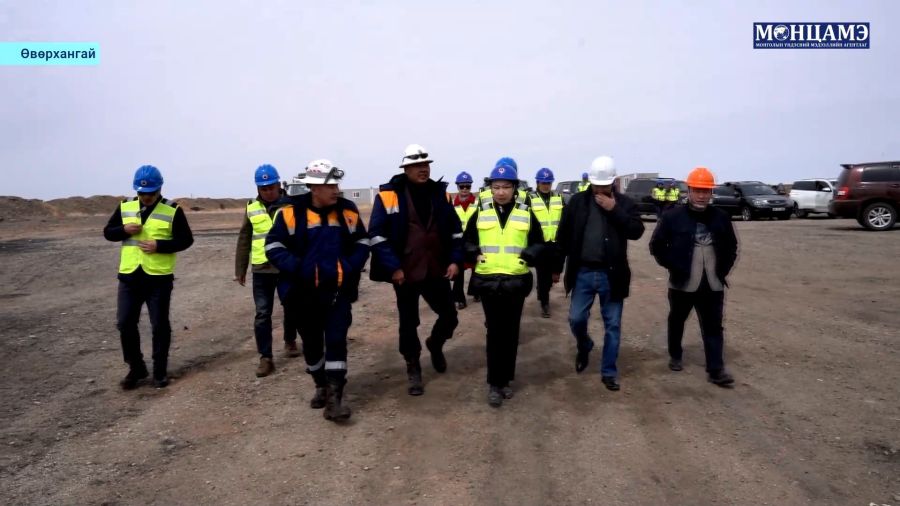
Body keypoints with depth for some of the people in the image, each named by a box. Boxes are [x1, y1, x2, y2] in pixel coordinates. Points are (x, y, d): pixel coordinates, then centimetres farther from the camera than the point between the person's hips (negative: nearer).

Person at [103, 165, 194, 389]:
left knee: (160, 325, 4)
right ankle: (136, 368, 20)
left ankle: (160, 371, 17)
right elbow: (108, 232, 12)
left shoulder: (172, 210, -4)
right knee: (125, 323, 3)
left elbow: (186, 239, -4)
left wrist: (159, 246, -18)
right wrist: (124, 230, -10)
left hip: (159, 277, -3)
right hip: (129, 276, 3)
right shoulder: (125, 207, 6)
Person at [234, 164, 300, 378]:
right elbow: (244, 241, 9)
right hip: (261, 269, 1)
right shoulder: (251, 208, 4)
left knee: (291, 308, 15)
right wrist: (240, 269, 9)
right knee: (262, 314, -1)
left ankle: (290, 341, 39)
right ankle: (266, 357, 4)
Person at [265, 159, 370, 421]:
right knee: (311, 342, 14)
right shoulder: (292, 211, -9)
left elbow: (362, 243, 9)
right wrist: (297, 270, -18)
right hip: (305, 292, 0)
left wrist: (351, 268, -7)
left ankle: (334, 397, -2)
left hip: (338, 290, 0)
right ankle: (321, 386, 35)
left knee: (336, 340, -5)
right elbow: (274, 246, -6)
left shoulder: (347, 211, -1)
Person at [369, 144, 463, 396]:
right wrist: (393, 267, -15)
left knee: (450, 315, 9)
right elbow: (377, 235, -11)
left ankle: (435, 345, 41)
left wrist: (455, 260, 0)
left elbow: (456, 230, 11)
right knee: (408, 323, 8)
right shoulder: (388, 195, -9)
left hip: (437, 270, 4)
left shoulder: (440, 193, 5)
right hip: (405, 273, -3)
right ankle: (413, 369, 26)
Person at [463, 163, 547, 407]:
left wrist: (529, 255, -13)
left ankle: (505, 379, 24)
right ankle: (495, 383, 9)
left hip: (516, 282, 1)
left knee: (511, 332, 10)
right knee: (495, 332, 0)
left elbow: (539, 245, 8)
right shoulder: (481, 213, 4)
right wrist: (474, 253, -8)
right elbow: (467, 241, 13)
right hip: (488, 281, -1)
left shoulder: (526, 214, 4)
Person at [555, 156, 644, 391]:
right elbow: (563, 236, 4)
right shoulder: (577, 201, 1)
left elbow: (637, 231, -13)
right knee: (576, 319, 3)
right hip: (583, 273, 1)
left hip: (611, 275, 0)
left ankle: (609, 372, 20)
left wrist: (614, 210, -19)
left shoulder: (625, 203, 0)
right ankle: (584, 348, 36)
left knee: (612, 325, 7)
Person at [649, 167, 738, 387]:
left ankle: (716, 370, 4)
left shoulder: (721, 218, 3)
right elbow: (656, 245, -2)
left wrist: (723, 269, 5)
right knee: (677, 322, 15)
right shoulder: (673, 217, -7)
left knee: (713, 327, 1)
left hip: (713, 285, 2)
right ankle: (675, 356, 35)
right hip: (682, 283, -2)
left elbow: (731, 246, 15)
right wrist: (673, 266, -7)